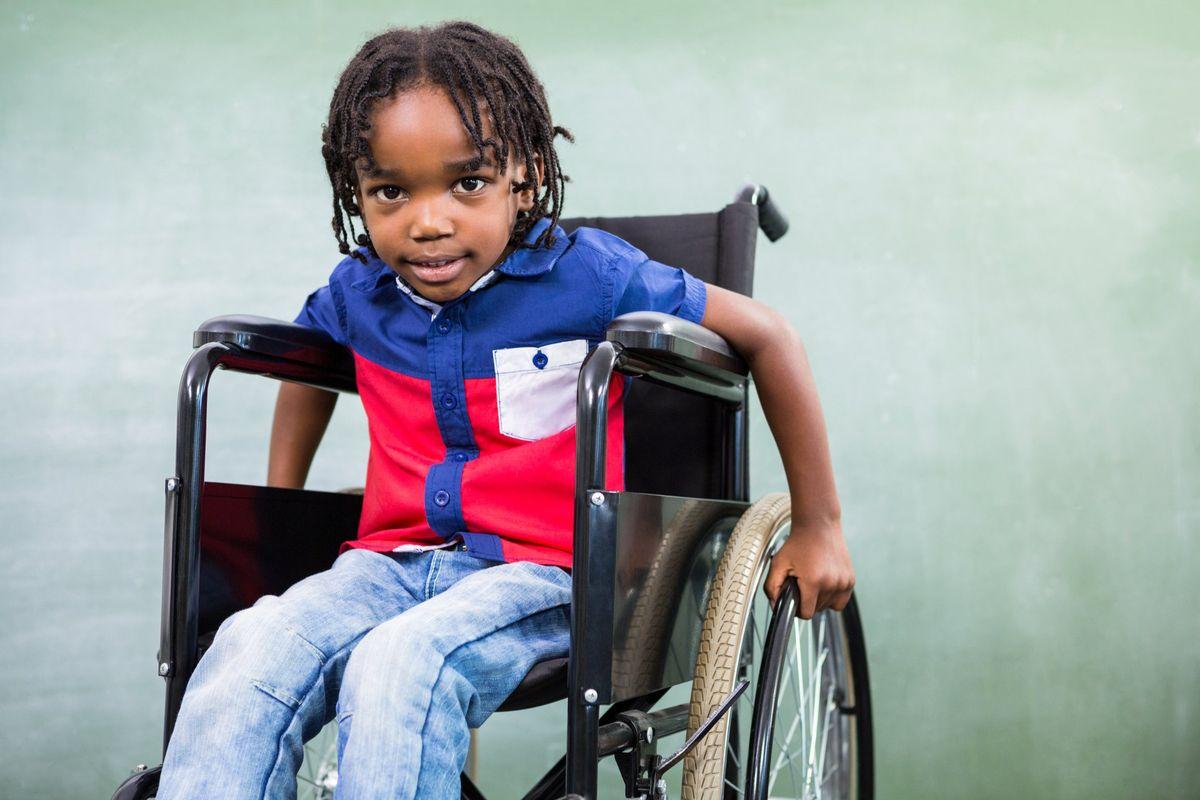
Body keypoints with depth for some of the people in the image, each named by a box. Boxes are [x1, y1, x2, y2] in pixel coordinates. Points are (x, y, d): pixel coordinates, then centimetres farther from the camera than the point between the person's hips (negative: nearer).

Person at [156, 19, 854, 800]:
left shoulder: (589, 276, -8)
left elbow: (767, 335, -1)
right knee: (249, 651, -29)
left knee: (401, 665, -37)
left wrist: (818, 528, 3)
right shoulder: (357, 292, 6)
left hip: (540, 570, -4)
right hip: (392, 560, 4)